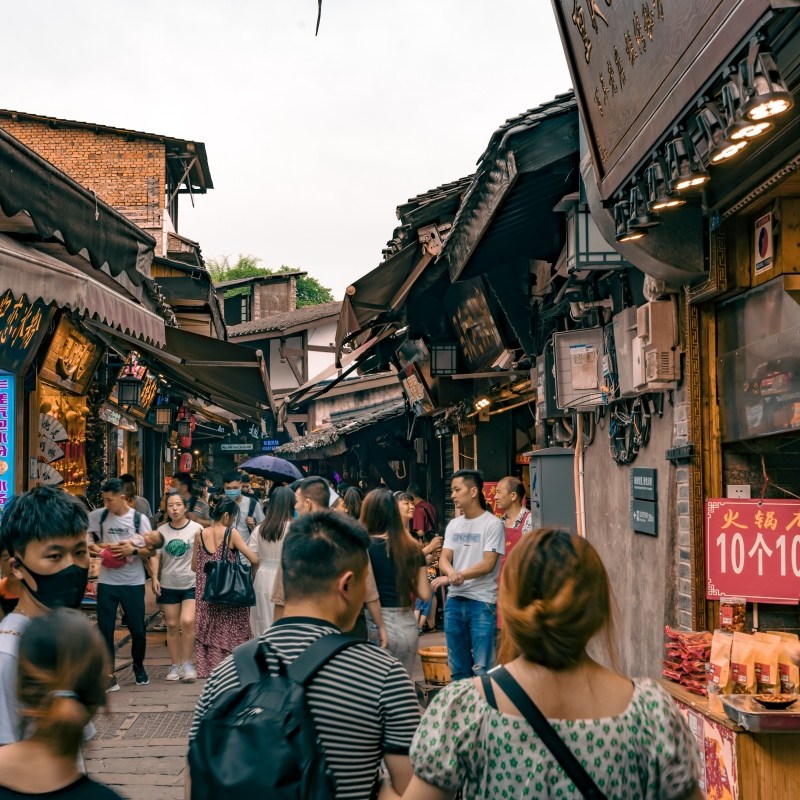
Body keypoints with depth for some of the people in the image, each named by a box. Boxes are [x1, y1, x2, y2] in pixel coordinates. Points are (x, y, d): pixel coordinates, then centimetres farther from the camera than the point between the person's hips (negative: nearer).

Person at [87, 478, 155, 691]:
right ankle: (108, 674, 10)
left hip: (133, 582, -1)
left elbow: (151, 552, -2)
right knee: (105, 629, 0)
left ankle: (139, 667, 31)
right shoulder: (97, 516, -2)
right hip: (107, 582, 1)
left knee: (137, 629, 7)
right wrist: (96, 548, -11)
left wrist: (133, 550, -19)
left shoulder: (139, 519, -4)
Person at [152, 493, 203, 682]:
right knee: (172, 625, 7)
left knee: (187, 621, -15)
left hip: (191, 583, -3)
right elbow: (156, 555, 7)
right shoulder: (162, 530, 6)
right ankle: (175, 665, 17)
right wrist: (155, 577, -4)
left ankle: (188, 663, -1)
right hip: (168, 585, 3)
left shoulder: (196, 528, -3)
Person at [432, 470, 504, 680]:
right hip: (454, 600, 6)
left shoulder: (492, 524, -7)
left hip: (482, 602, -6)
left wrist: (454, 577, -17)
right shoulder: (453, 524, 12)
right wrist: (452, 572, -19)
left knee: (482, 667, -6)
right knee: (457, 666, 13)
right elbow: (444, 558, 5)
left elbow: (488, 564, -13)